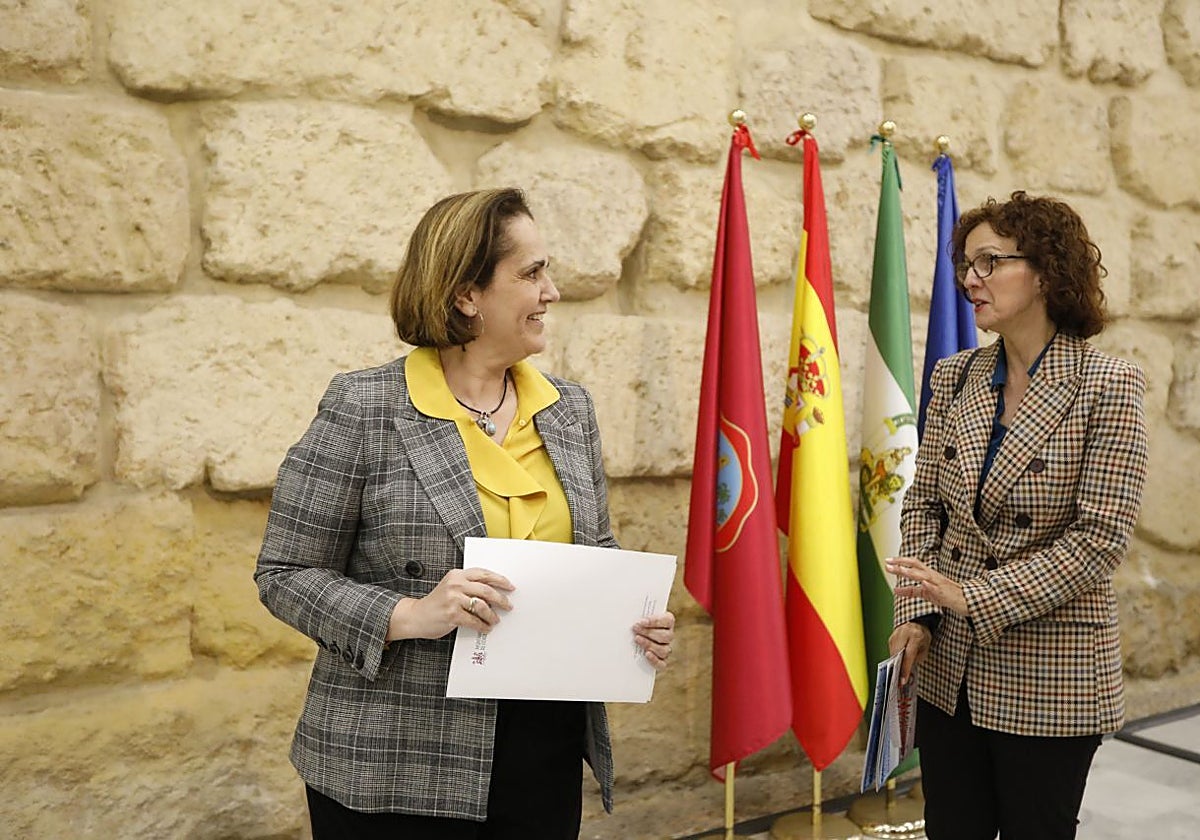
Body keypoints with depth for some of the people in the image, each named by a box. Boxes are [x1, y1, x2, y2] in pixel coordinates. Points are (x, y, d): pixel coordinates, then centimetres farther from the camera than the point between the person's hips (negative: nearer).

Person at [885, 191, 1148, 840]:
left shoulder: (1106, 386, -11)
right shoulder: (955, 378, 4)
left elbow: (1099, 539, -15)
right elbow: (923, 505, 7)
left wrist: (974, 598, -19)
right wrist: (917, 612, -5)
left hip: (1050, 679, -4)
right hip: (949, 666, 4)